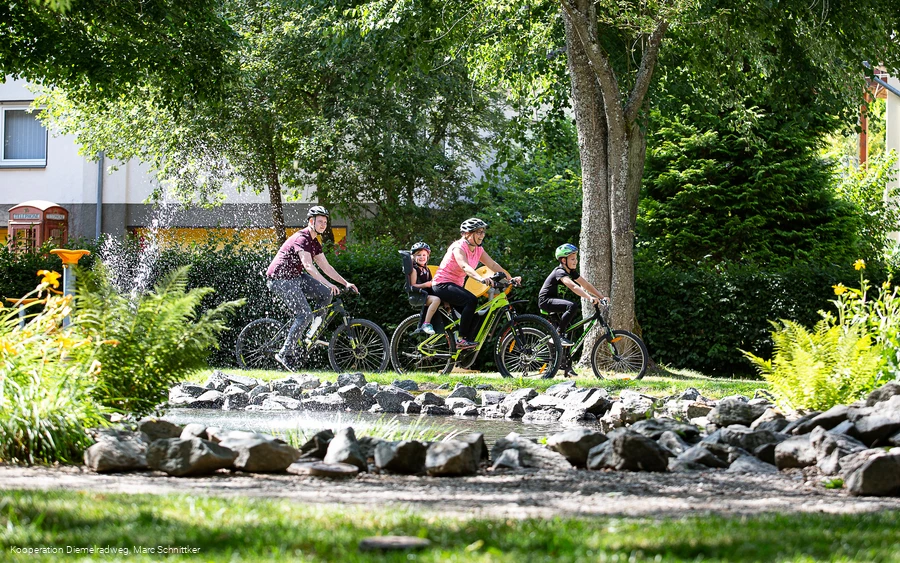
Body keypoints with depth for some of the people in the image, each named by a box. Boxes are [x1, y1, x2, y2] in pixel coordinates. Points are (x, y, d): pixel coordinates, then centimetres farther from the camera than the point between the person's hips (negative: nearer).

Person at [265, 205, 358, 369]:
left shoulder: (315, 242, 12)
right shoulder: (301, 238, -20)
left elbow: (326, 267, 15)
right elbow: (308, 265, -33)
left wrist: (346, 283, 6)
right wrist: (328, 283, -42)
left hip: (295, 277, 9)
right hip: (280, 279, -9)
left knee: (326, 294, -3)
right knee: (305, 314, -16)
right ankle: (284, 354, -12)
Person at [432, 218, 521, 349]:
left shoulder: (478, 250, 6)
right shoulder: (459, 247, -19)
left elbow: (493, 265, 1)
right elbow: (465, 267, -37)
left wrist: (510, 278, -12)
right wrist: (481, 279, -54)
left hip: (455, 285, 9)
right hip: (442, 285, -9)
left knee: (474, 317, -1)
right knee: (472, 300, -29)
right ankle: (462, 339, -27)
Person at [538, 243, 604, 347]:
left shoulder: (571, 272, 7)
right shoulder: (560, 272, -21)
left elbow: (586, 285, 3)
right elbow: (573, 286, -37)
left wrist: (601, 297, -8)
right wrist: (589, 298, -48)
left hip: (553, 299, 10)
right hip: (546, 301, -10)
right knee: (572, 306, -30)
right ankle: (560, 335, -22)